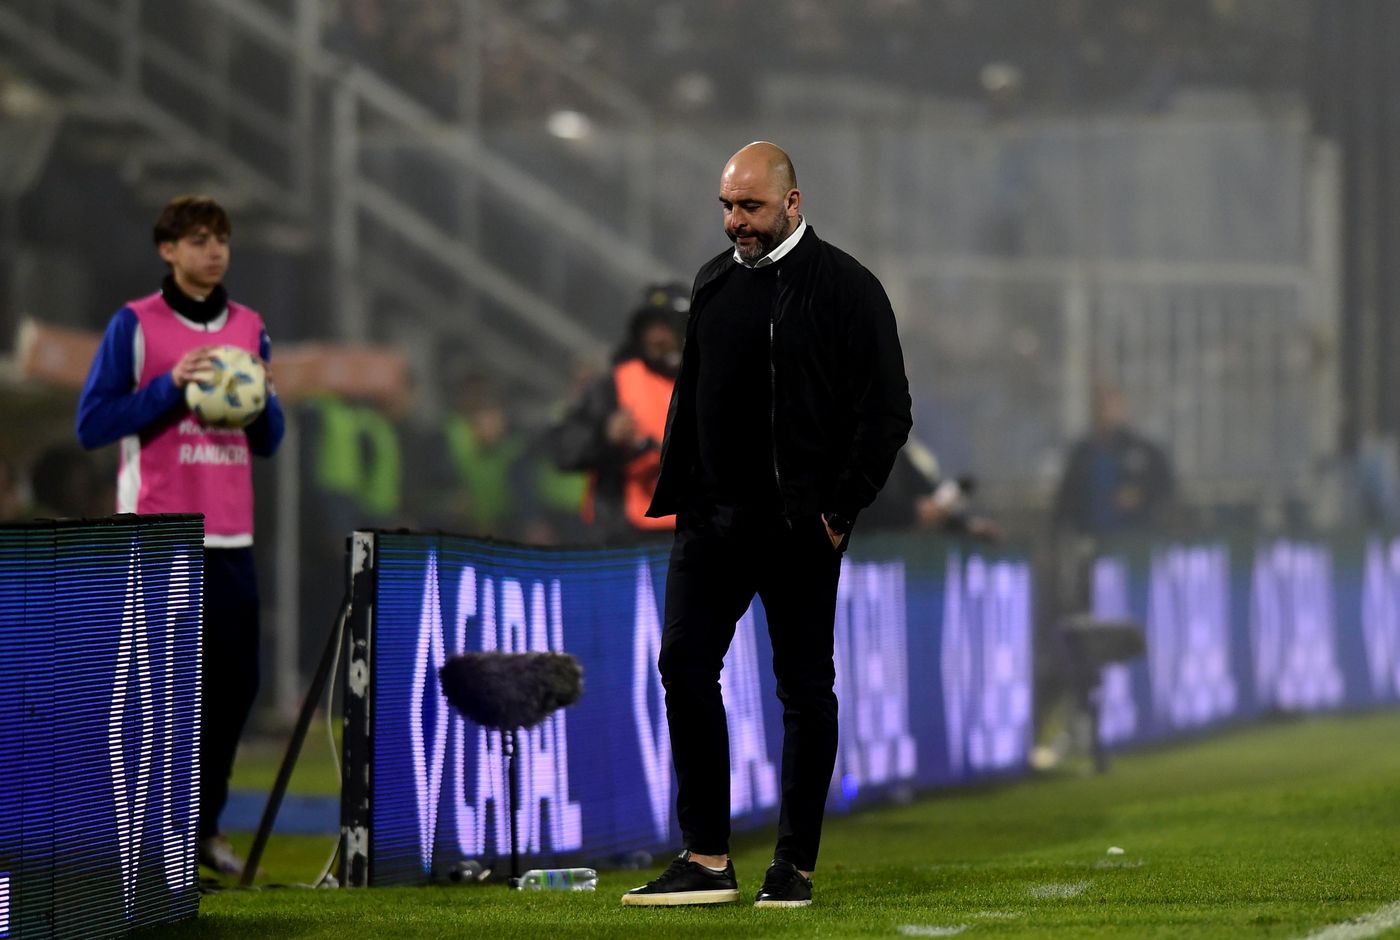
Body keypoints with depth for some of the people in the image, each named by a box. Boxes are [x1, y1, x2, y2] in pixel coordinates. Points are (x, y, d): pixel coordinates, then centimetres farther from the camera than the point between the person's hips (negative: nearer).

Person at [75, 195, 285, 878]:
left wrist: (259, 395, -2)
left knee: (235, 683, 2)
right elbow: (92, 424, -6)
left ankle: (203, 827, 14)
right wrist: (170, 386, -15)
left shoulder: (249, 328, 14)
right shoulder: (134, 325, -1)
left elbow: (269, 443, 19)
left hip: (230, 538, 5)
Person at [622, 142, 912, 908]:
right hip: (715, 514, 6)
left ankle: (795, 866, 8)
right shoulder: (713, 284, 12)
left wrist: (840, 508, -11)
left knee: (805, 687, 2)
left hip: (800, 523, -6)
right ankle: (706, 859, 1)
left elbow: (886, 410, -7)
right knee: (684, 665, -2)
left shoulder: (845, 289, -6)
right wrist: (677, 492, 10)